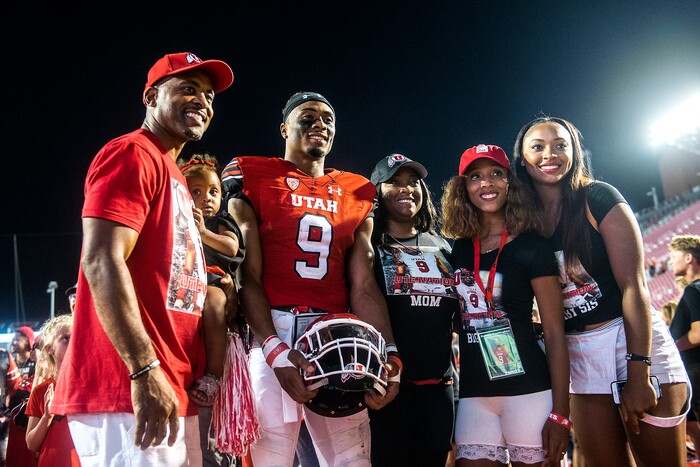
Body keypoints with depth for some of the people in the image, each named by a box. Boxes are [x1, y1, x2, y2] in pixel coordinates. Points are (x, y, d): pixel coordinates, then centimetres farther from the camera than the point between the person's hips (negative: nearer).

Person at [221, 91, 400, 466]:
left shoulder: (356, 194, 15)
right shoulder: (254, 179, 4)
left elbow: (363, 287, 9)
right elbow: (248, 276, -4)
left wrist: (388, 352, -5)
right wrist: (275, 348, -16)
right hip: (273, 333, -3)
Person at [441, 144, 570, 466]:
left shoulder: (531, 246, -3)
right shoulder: (458, 251, 9)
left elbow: (554, 332, -6)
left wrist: (560, 413, -11)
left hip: (528, 391, -4)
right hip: (473, 395, 4)